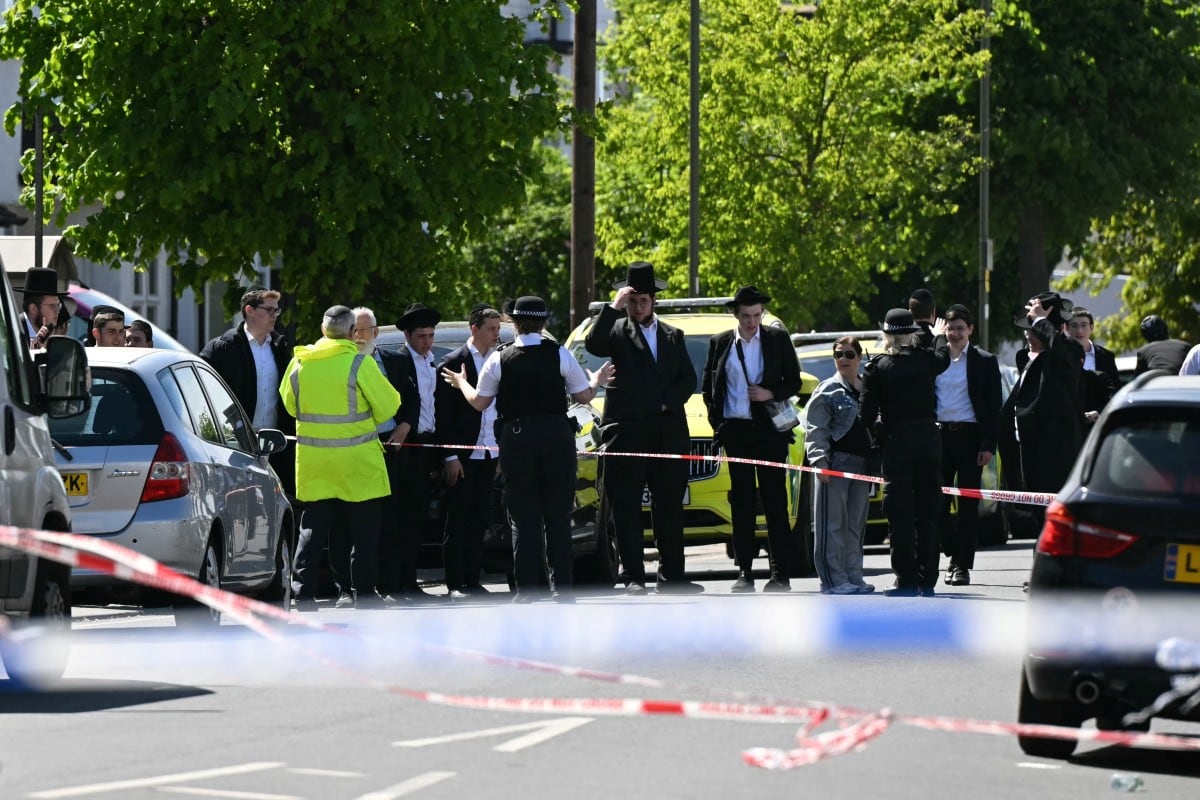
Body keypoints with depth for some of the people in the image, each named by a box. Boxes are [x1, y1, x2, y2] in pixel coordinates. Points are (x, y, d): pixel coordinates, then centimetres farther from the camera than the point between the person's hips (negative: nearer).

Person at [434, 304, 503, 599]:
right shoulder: (454, 362, -7)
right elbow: (443, 413, -9)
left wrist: (500, 453, 11)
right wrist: (450, 457, -14)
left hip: (487, 455, 6)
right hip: (462, 457, -6)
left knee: (479, 521, 9)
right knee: (458, 521, -3)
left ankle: (473, 580, 14)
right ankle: (455, 583, -2)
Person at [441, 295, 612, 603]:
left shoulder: (499, 360, -2)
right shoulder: (560, 355, -2)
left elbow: (479, 402, 7)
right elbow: (584, 396, 5)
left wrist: (461, 382, 28)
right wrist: (596, 380, 27)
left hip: (516, 439, 0)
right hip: (556, 435, 0)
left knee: (523, 518, 3)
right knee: (558, 515, 5)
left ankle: (526, 589, 1)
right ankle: (562, 586, 2)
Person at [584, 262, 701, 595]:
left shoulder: (673, 336, 16)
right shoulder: (618, 331, 4)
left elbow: (688, 379, 13)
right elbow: (593, 344, -16)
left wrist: (667, 403, -3)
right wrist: (614, 307, -19)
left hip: (669, 432, 4)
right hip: (627, 431, -4)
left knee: (670, 508, 7)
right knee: (627, 509, -5)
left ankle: (671, 576, 13)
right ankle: (633, 577, -4)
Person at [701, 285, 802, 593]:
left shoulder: (778, 339, 5)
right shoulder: (720, 343, 8)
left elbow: (793, 382, 7)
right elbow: (708, 386, 12)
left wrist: (771, 394, -11)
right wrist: (717, 423, 2)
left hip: (770, 429, -1)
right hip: (736, 430, 1)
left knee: (775, 501, -3)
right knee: (741, 502, 3)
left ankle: (780, 573, -3)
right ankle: (744, 571, 4)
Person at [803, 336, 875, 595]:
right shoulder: (827, 390, -2)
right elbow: (815, 429, -6)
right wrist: (820, 461, -17)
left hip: (861, 464, 6)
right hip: (835, 462, -6)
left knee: (855, 524, 9)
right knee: (833, 523, -6)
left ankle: (853, 576, 14)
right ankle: (833, 580, -7)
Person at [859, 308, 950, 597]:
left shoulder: (877, 367, -8)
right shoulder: (926, 359, 1)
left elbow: (866, 413, -7)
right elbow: (943, 357, 27)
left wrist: (876, 433, 12)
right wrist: (939, 336, 48)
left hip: (896, 443, -3)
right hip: (928, 440, 3)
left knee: (901, 513, -1)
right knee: (928, 511, 9)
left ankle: (906, 581, -4)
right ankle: (927, 580, 10)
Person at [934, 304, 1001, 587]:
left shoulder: (984, 361, 2)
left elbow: (993, 407, 0)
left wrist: (988, 445, -8)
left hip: (969, 436, -3)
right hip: (938, 434, 3)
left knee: (968, 503, 0)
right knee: (937, 501, -1)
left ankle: (963, 565, 3)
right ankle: (953, 554, 18)